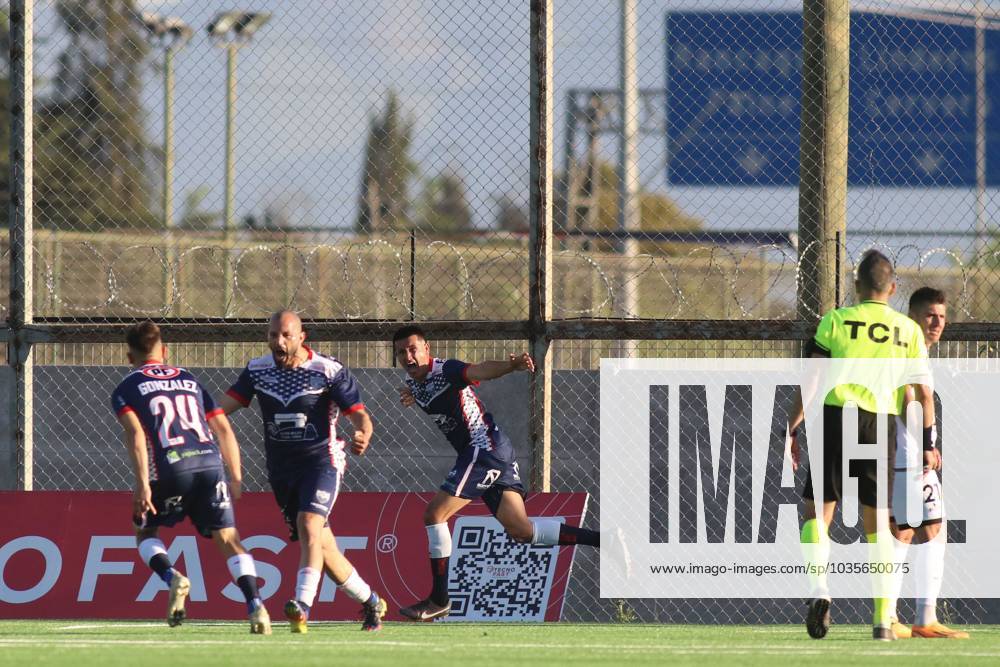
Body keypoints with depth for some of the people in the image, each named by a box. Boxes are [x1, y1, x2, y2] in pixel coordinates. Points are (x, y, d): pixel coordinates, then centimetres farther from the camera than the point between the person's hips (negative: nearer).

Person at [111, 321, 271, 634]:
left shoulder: (126, 388, 12)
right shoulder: (190, 380, 25)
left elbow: (136, 434, -5)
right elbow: (223, 429, 19)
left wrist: (142, 485, -11)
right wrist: (236, 479, 20)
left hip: (170, 469, -3)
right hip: (210, 463, 3)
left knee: (144, 532, 19)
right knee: (228, 538, 2)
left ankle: (172, 578, -10)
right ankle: (255, 605, -18)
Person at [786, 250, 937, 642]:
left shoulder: (835, 321, 2)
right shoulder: (908, 330, 7)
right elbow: (924, 393, 5)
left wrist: (791, 430, 2)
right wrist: (928, 443, 11)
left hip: (836, 419, -2)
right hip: (883, 426, 2)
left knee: (817, 513, 5)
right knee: (877, 524, 10)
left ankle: (818, 588, -22)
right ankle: (883, 621, 7)